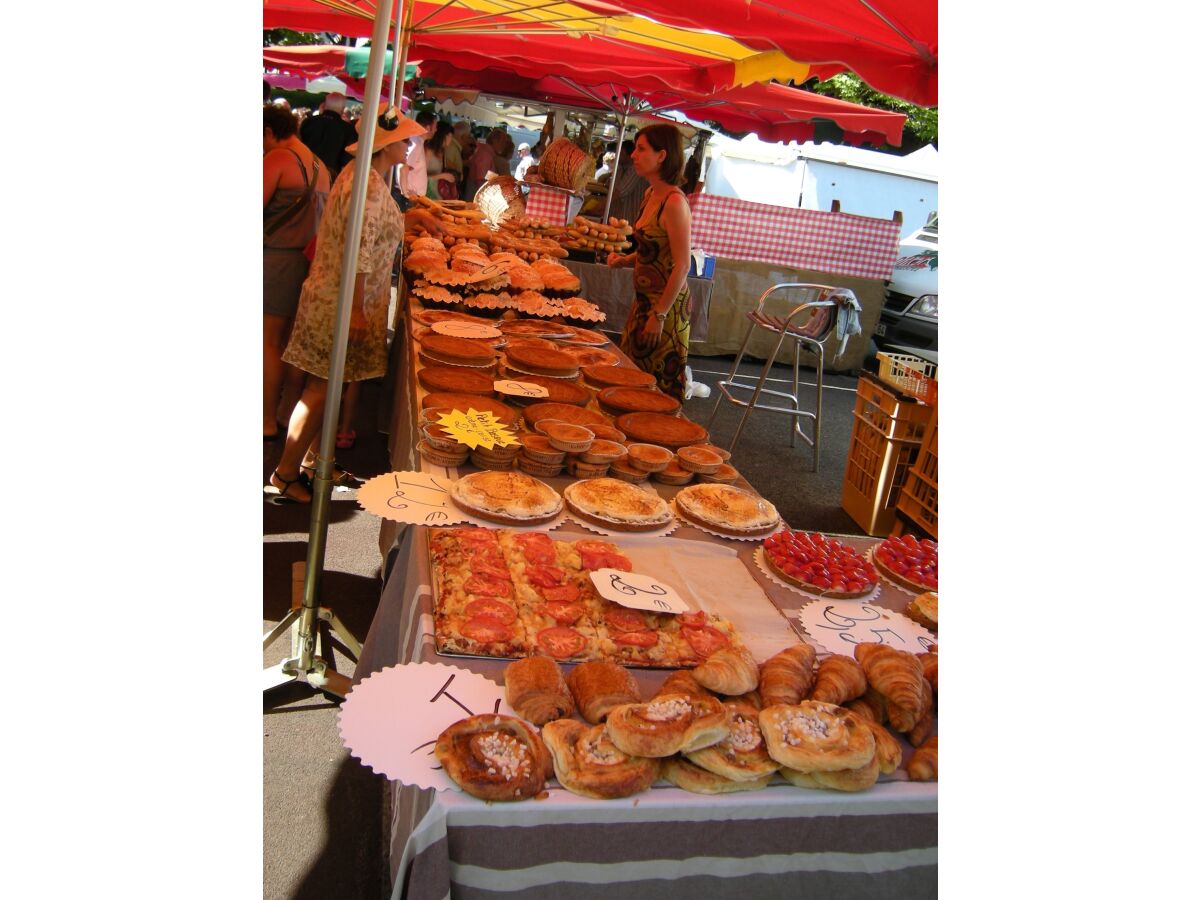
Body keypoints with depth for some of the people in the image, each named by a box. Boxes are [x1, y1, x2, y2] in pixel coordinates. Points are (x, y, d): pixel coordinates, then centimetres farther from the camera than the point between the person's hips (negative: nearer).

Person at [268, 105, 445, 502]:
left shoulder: (364, 175, 9)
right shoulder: (368, 185, -21)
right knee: (322, 389, -1)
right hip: (342, 303, -10)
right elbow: (358, 254, -24)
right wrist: (357, 310, -22)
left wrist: (413, 215, 20)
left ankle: (312, 461, 29)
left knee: (327, 387, 17)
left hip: (336, 299, 10)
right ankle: (286, 473, 10)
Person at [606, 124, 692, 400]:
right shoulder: (650, 195, 9)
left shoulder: (674, 202, -19)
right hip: (644, 301, 9)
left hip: (666, 306, -9)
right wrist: (625, 260, 1)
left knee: (658, 391, 2)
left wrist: (659, 315, -20)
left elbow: (682, 266, -21)